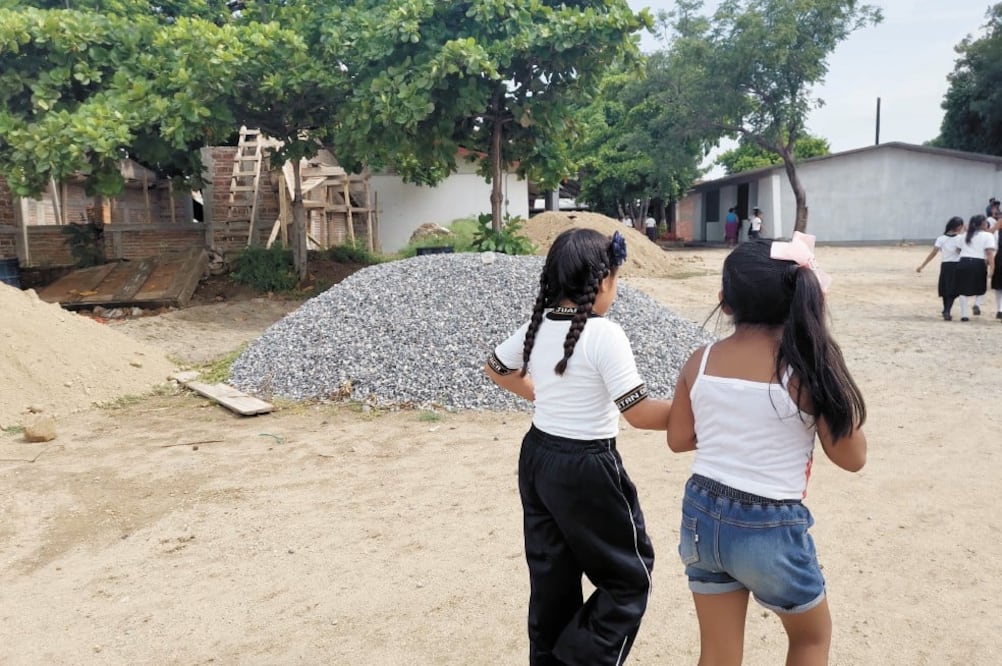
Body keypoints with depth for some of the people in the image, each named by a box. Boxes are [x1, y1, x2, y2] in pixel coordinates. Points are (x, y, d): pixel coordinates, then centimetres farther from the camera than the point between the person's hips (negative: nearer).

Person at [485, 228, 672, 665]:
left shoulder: (537, 327, 2)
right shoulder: (603, 335, -20)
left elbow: (496, 368, 19)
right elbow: (640, 414, -21)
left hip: (537, 457, 8)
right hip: (586, 468, -7)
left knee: (551, 576, 20)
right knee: (629, 574, 12)